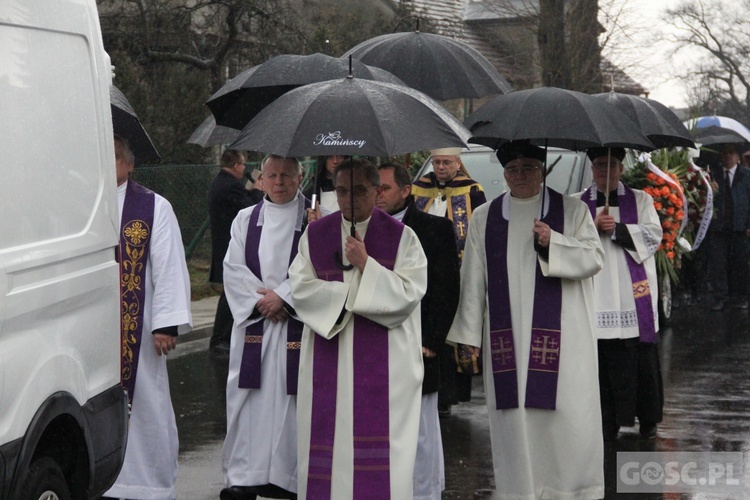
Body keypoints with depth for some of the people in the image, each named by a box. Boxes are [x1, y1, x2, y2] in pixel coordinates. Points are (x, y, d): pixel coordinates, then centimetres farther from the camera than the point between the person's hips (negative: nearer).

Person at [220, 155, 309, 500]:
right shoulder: (246, 219, 13)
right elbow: (233, 268, 5)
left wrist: (282, 297, -13)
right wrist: (260, 300, -8)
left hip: (297, 321, -3)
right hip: (253, 321, 3)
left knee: (291, 398, -3)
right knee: (249, 397, 0)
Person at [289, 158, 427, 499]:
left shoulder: (401, 237, 2)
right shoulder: (315, 235, 9)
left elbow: (410, 293, -7)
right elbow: (301, 289, 0)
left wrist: (365, 265, -14)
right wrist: (356, 292, -9)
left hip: (383, 363, -2)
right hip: (328, 359, 2)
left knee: (379, 445, -6)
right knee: (328, 443, 1)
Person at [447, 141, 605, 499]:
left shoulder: (572, 210, 8)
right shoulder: (484, 218, 12)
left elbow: (594, 258, 0)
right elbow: (473, 280, 11)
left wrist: (553, 243, -16)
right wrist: (469, 333, 7)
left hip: (561, 335, -1)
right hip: (507, 337, 1)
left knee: (570, 413, -4)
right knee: (514, 413, -1)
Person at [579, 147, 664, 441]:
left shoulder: (640, 200, 10)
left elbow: (653, 234, -2)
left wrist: (617, 229, -12)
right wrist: (594, 227, -14)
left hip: (634, 294, 0)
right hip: (597, 293, 0)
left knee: (642, 355, 0)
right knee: (602, 355, -3)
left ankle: (648, 418, 12)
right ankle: (607, 421, 5)